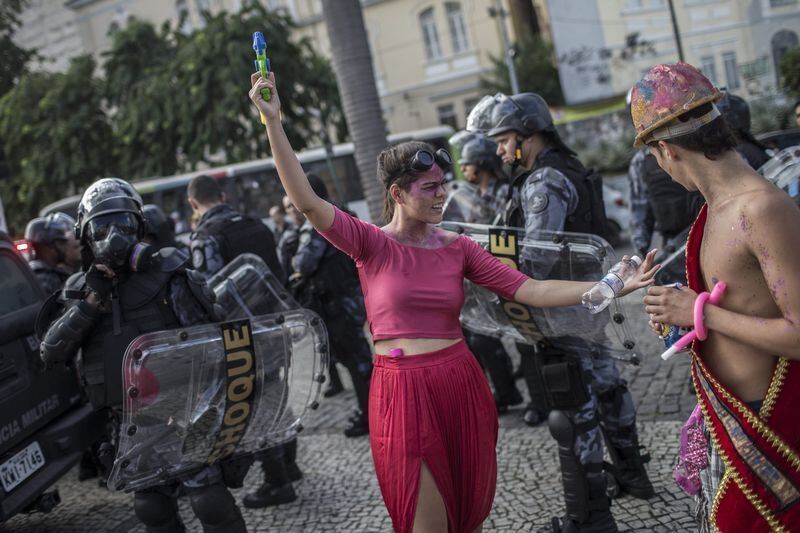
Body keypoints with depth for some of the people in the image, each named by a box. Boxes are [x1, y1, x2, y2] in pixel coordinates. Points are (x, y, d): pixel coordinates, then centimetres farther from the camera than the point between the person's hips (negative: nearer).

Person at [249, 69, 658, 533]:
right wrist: (274, 122, -23)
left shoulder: (458, 247, 4)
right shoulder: (372, 244, -4)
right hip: (402, 393, -3)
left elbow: (531, 291, -2)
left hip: (463, 386, 4)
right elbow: (307, 201, -16)